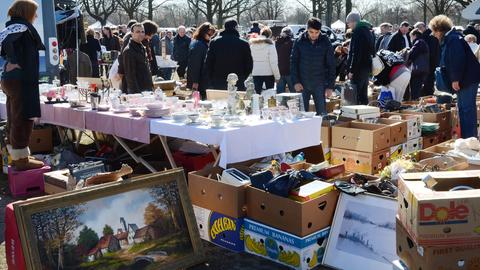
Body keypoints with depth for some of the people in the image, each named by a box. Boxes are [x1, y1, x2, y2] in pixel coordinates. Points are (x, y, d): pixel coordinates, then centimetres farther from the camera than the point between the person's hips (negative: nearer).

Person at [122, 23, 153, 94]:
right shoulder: (128, 51, -13)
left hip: (148, 88, 8)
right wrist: (136, 91, -20)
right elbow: (130, 75, -17)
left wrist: (151, 84, 16)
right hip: (137, 90, -8)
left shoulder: (143, 48, 14)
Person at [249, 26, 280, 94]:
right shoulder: (270, 44, -11)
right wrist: (277, 76, -5)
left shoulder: (252, 44, 1)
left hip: (256, 74, 3)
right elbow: (273, 62, -11)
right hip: (268, 73, -3)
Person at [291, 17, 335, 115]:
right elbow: (293, 62, 2)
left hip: (320, 84, 0)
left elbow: (331, 65, 0)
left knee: (322, 113, 3)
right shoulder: (299, 42, -1)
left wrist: (330, 86, -4)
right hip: (302, 84, 1)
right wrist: (295, 82, -7)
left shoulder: (325, 43, -2)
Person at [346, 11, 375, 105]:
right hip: (367, 66, 10)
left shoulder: (358, 32, -15)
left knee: (355, 95, -6)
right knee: (363, 94, 16)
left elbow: (356, 53, -20)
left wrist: (351, 70, -18)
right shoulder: (368, 31, 14)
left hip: (359, 69, -10)